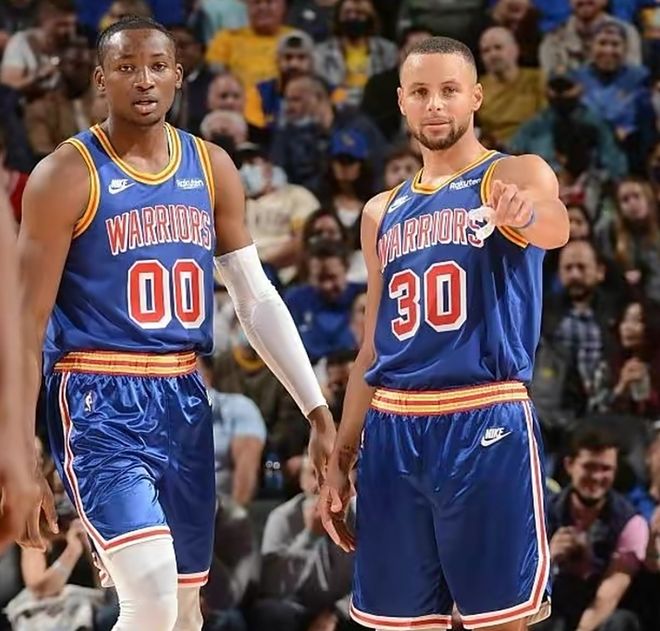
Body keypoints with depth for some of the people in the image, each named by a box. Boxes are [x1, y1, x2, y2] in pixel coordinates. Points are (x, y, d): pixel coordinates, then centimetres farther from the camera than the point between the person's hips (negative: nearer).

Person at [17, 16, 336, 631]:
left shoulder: (212, 168, 8)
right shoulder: (68, 175, -9)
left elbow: (257, 298, 12)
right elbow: (29, 321, -9)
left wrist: (316, 408, 6)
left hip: (183, 397, 6)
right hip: (99, 402, -6)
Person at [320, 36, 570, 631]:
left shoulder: (517, 176, -1)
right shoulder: (382, 213, 16)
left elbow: (555, 227, -26)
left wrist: (525, 214, -50)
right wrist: (340, 459, 16)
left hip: (486, 425, -5)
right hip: (392, 430, 5)